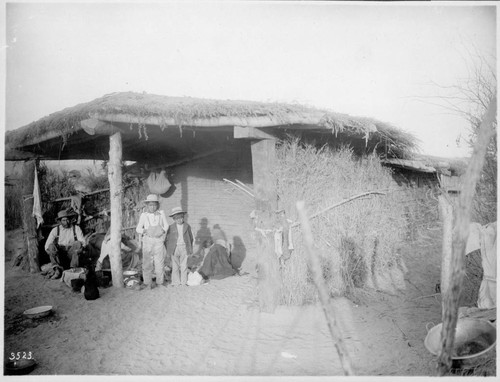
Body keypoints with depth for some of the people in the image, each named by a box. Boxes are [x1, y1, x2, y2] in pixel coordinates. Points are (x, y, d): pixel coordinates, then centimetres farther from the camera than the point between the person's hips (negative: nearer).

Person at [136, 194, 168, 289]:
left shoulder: (161, 214, 5)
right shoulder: (144, 215, 3)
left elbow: (166, 225, 14)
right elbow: (138, 228, 7)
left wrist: (163, 230, -5)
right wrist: (144, 231, -12)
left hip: (159, 240, 1)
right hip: (147, 240, 0)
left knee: (159, 261, 3)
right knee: (147, 261, -1)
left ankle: (160, 282, 16)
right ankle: (148, 283, 8)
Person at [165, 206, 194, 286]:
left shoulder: (187, 226, 3)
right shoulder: (171, 227, -1)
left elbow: (191, 238, 9)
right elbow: (167, 239, 4)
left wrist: (190, 249, 7)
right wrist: (168, 250, 1)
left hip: (184, 248, 1)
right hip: (174, 248, -1)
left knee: (184, 266, 5)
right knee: (175, 266, 4)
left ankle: (184, 281, 15)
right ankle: (176, 282, 14)